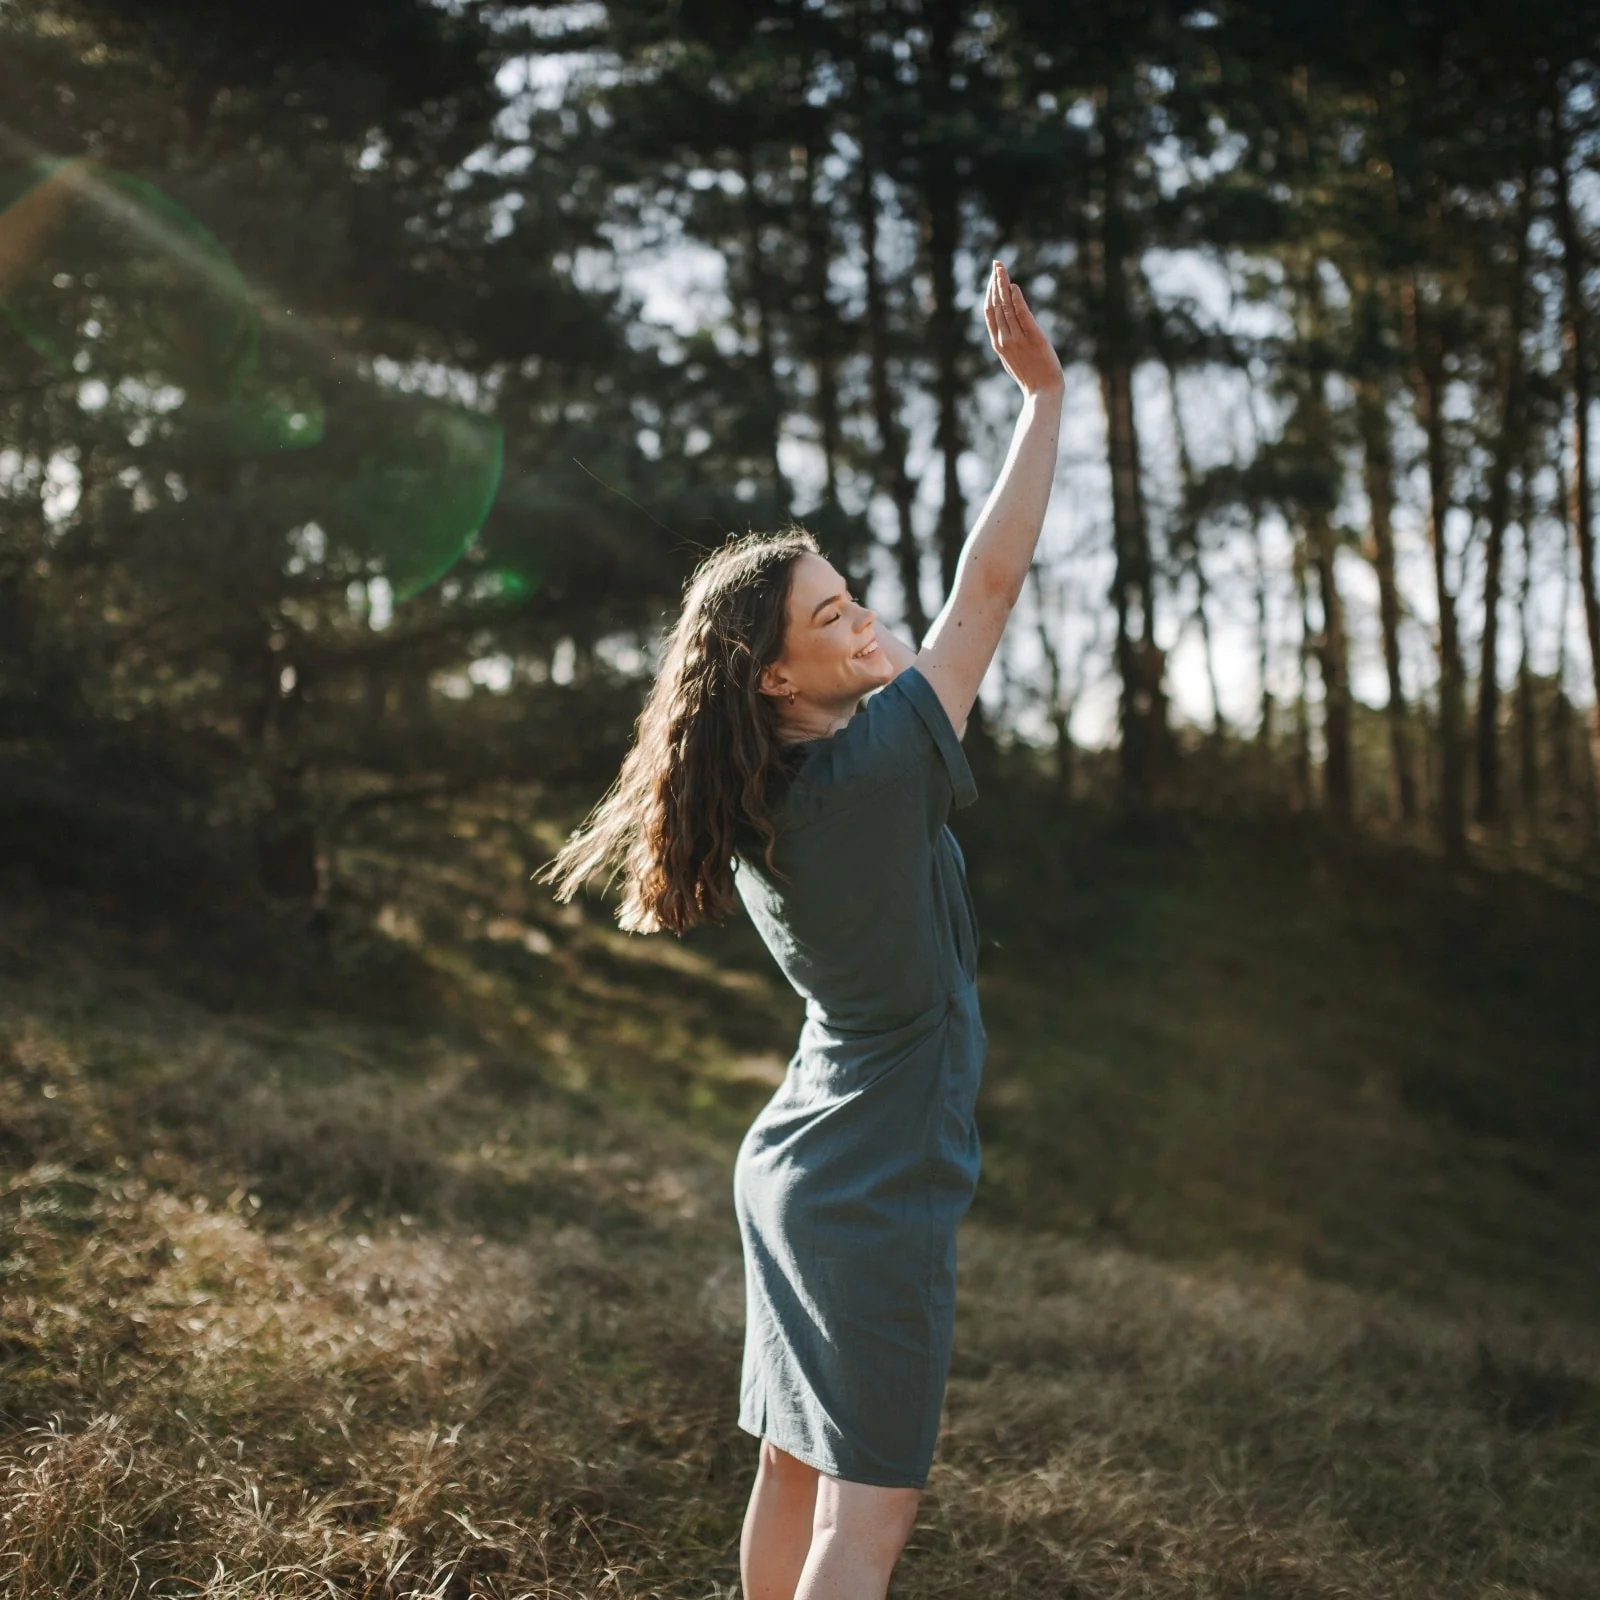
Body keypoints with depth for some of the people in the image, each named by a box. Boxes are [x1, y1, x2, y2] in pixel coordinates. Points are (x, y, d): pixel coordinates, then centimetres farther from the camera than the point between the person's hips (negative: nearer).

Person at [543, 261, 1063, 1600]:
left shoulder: (763, 809, 1)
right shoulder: (876, 772, -22)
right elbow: (989, 588, -19)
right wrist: (1045, 395, -13)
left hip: (795, 1167, 8)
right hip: (875, 1191, -8)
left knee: (795, 1467, 18)